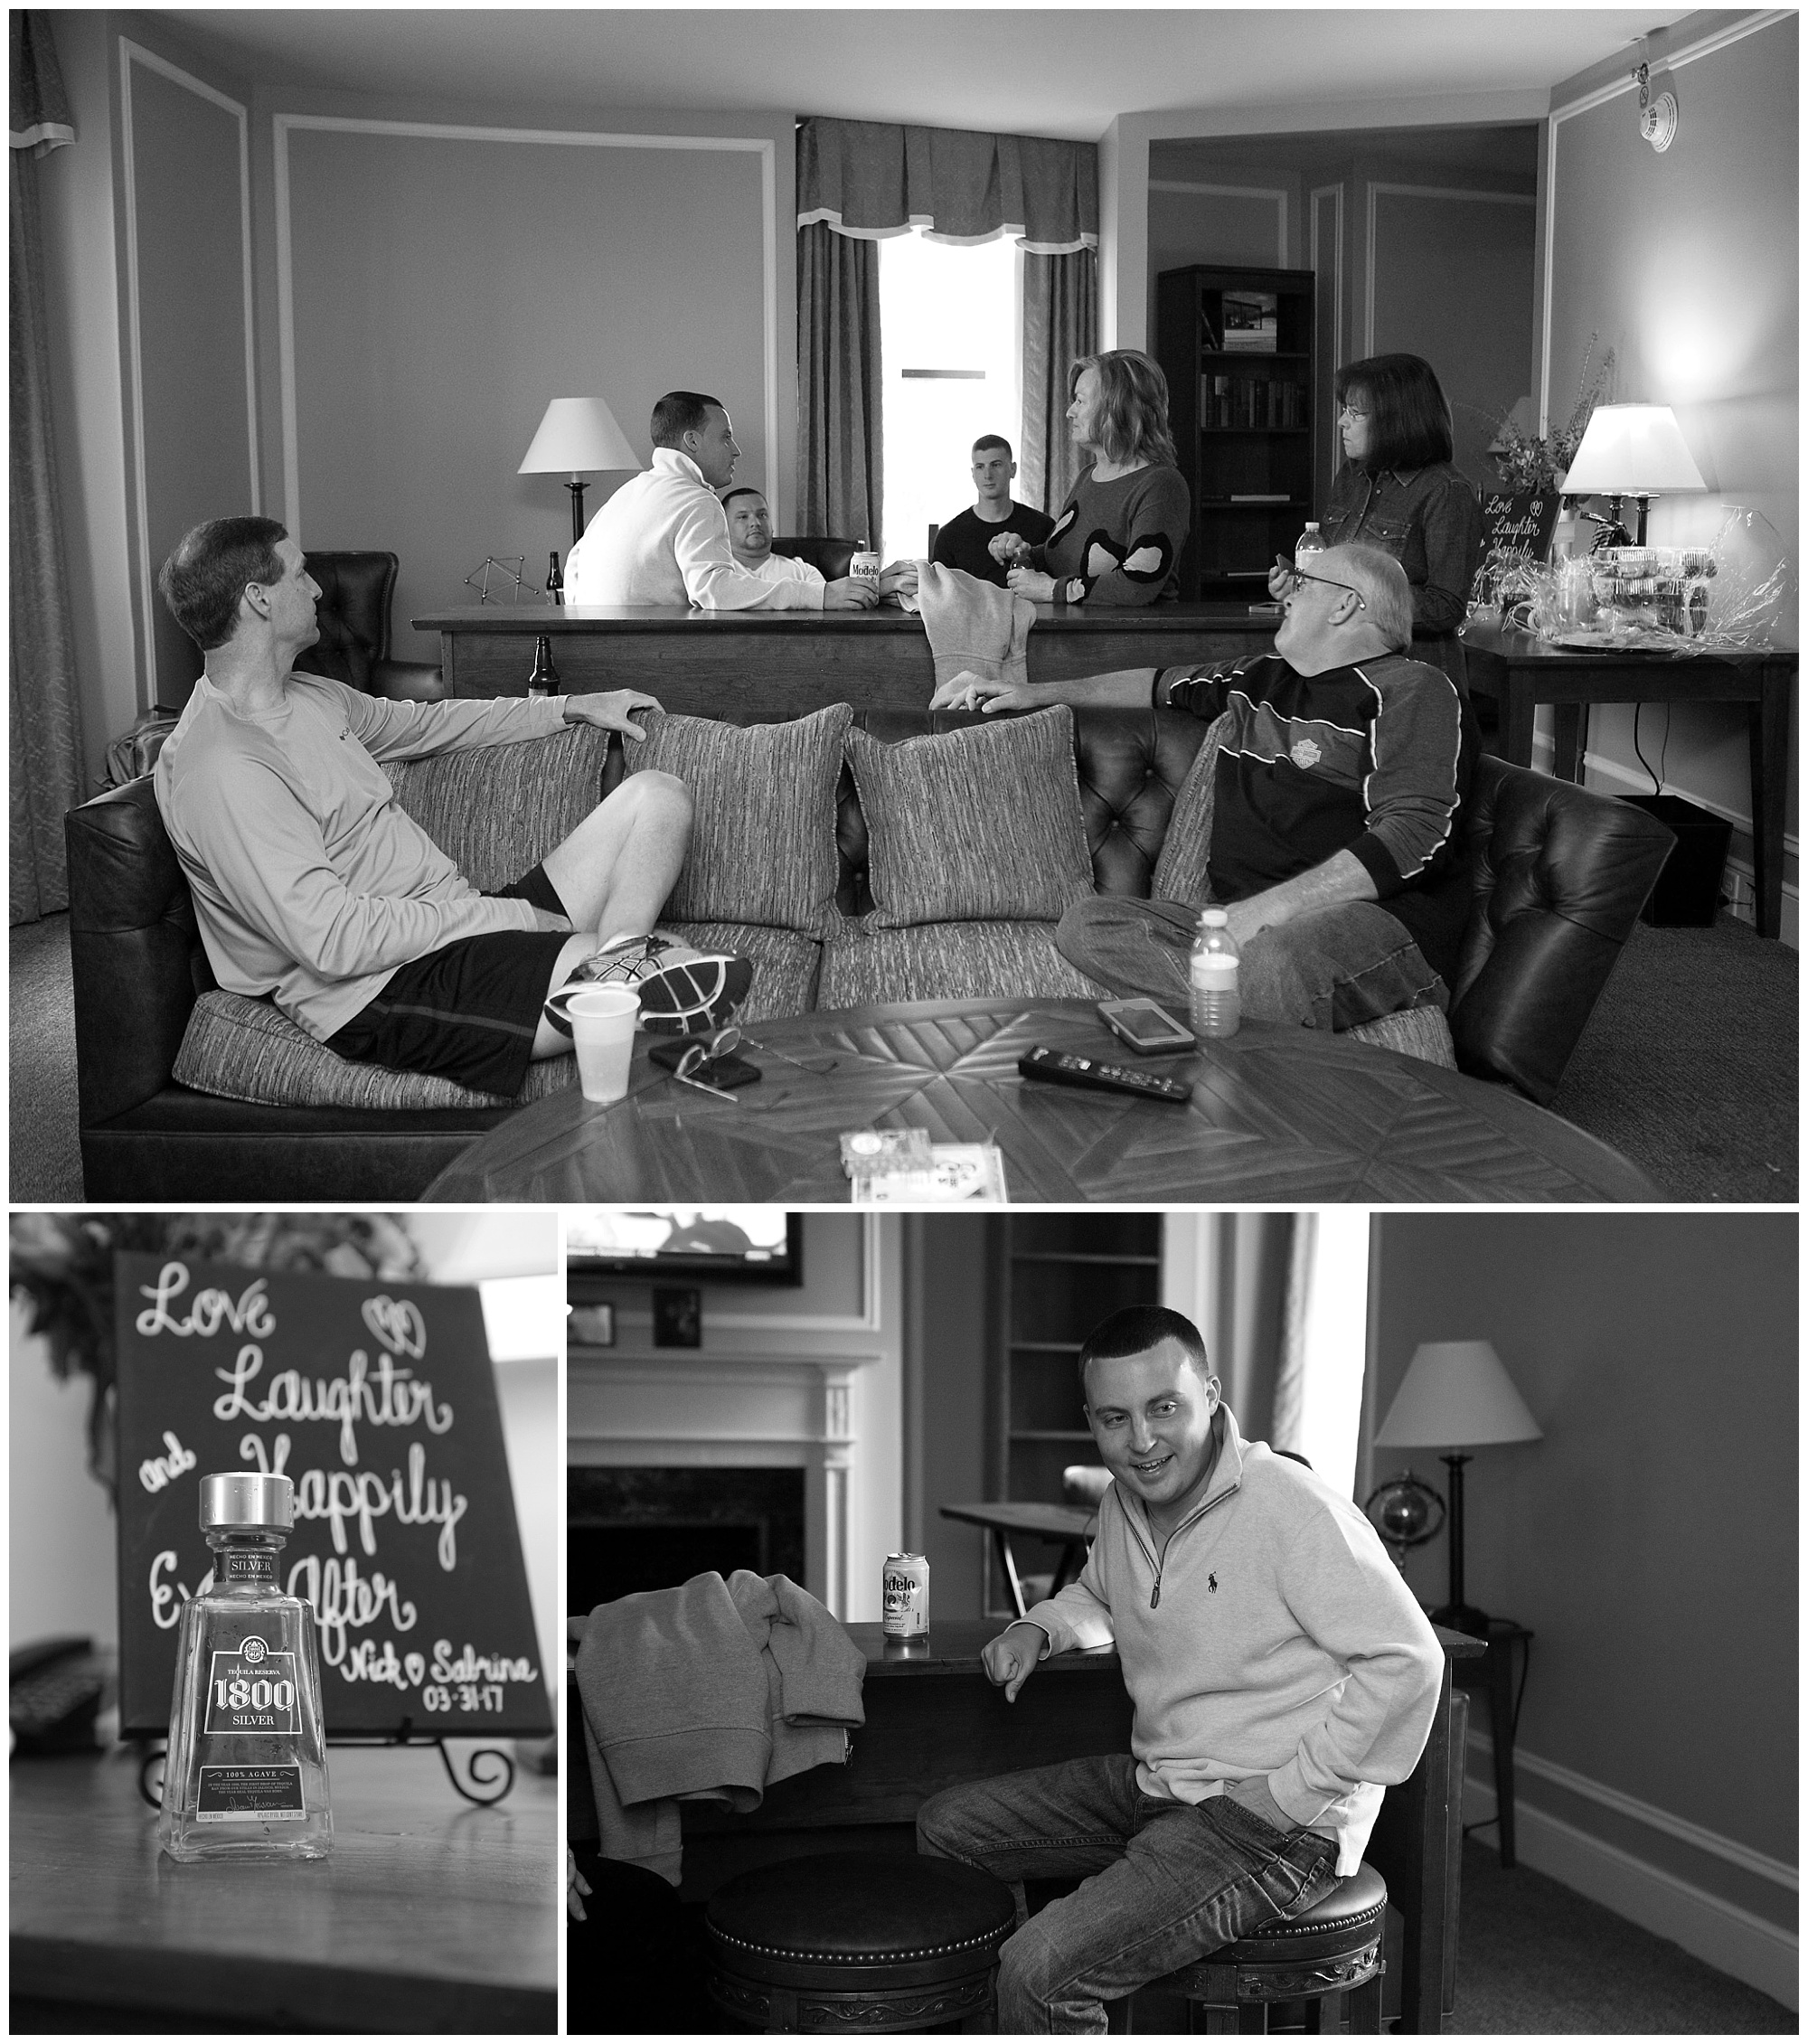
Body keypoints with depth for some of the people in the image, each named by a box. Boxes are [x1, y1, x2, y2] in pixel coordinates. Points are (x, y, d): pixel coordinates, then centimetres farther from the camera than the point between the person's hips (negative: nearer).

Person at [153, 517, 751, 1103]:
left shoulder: (309, 697, 15)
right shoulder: (219, 766, -17)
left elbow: (422, 723, 35)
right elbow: (331, 940, -24)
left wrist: (572, 708, 33)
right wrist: (507, 915, -19)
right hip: (385, 992, -11)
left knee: (657, 796, 0)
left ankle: (615, 961, -20)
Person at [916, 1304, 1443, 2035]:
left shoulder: (1293, 1509, -20)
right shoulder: (1122, 1504, 6)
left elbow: (1407, 1662, -22)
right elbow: (1096, 1597, 30)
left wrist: (1288, 1791, -20)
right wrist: (1039, 1628, 7)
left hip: (1278, 1830, -9)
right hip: (1151, 1784, 9)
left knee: (1041, 1970, -24)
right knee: (945, 1825, 12)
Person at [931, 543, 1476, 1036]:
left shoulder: (1413, 691, -1)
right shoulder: (1261, 679, 25)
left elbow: (1412, 834, -15)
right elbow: (1160, 685, 42)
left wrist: (1267, 908, -22)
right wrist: (1037, 692, 40)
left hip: (1379, 919, -8)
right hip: (1246, 921, 8)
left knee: (1273, 960, -43)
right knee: (1087, 924, -16)